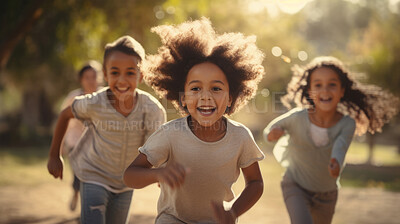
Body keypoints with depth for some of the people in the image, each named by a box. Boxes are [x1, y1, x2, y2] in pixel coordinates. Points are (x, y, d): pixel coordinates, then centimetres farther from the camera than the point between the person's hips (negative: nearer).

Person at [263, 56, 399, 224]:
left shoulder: (347, 124, -18)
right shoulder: (298, 117, -19)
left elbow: (340, 147, -34)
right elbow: (273, 127, -4)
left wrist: (336, 164, -58)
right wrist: (272, 133, -29)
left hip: (326, 194, 2)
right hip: (295, 186, -2)